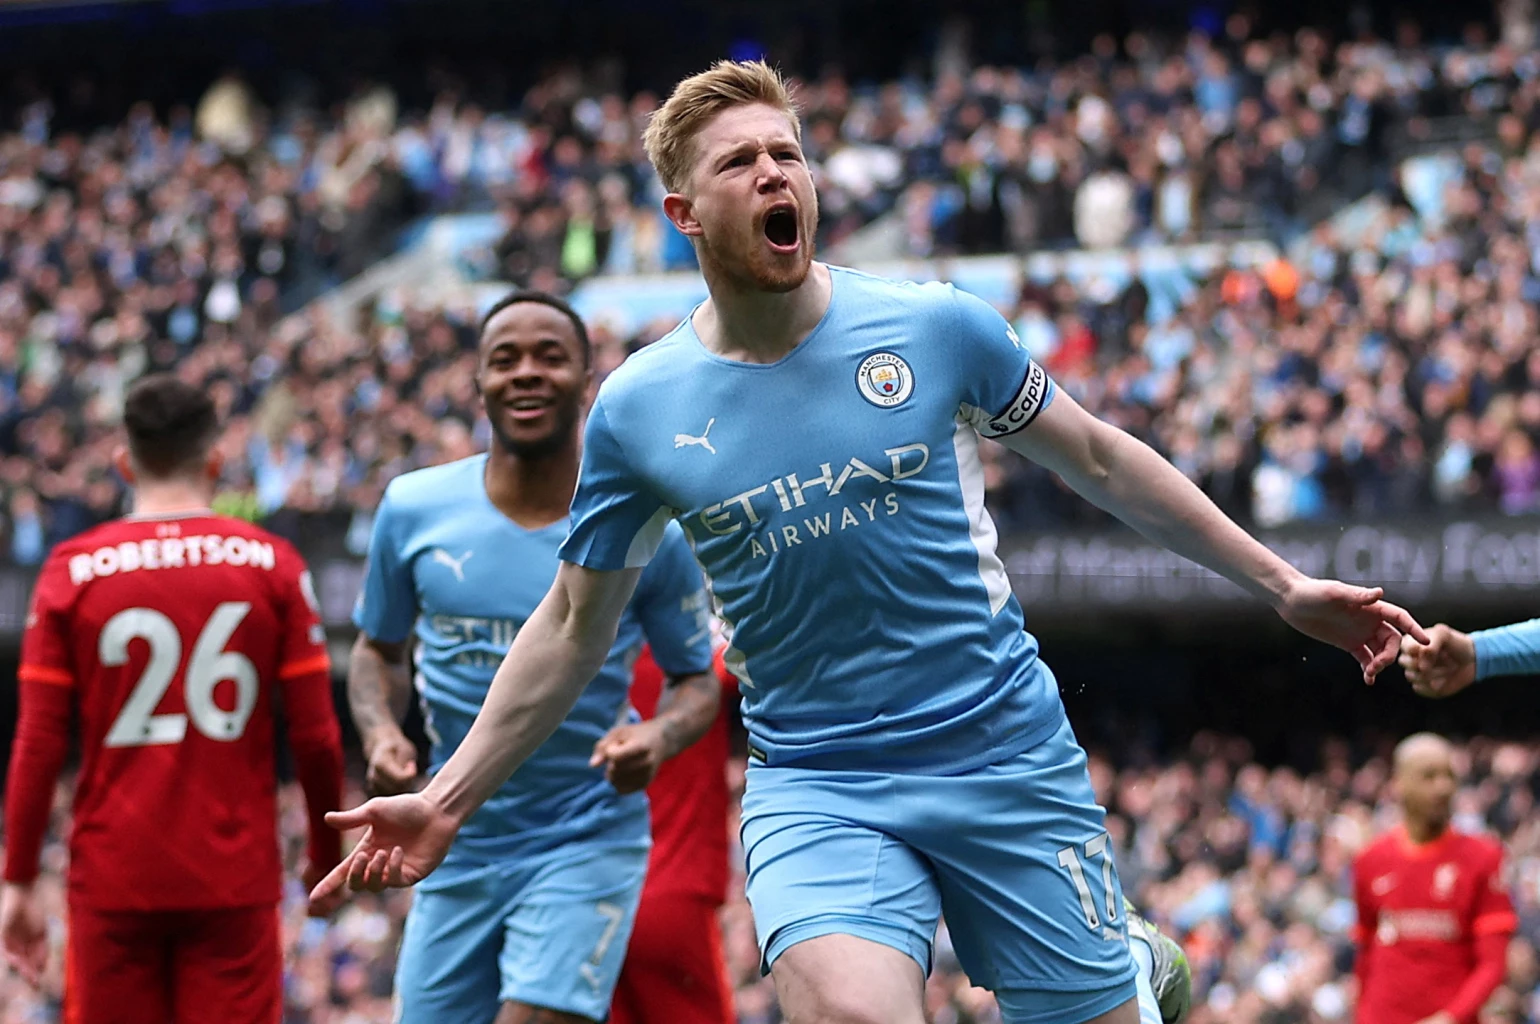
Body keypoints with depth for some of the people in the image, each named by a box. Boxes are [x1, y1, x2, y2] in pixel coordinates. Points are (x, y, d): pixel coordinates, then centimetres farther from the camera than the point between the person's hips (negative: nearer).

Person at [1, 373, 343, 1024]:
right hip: (234, 879, 0)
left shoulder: (73, 570, 0)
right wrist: (327, 854, 13)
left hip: (113, 879, 0)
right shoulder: (270, 563, 1)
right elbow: (315, 735, -1)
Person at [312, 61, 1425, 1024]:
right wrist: (449, 800, 5)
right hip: (814, 787, -1)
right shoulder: (637, 409, -2)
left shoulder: (938, 327, -3)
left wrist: (1281, 582, 10)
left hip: (1009, 758, 1)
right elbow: (572, 626, 9)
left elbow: (1100, 461, 9)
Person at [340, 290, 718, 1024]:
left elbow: (696, 680, 3)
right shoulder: (414, 510, -2)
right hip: (459, 845, 3)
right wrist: (380, 732, -9)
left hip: (587, 844, -3)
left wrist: (658, 737, -20)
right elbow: (380, 648, 13)